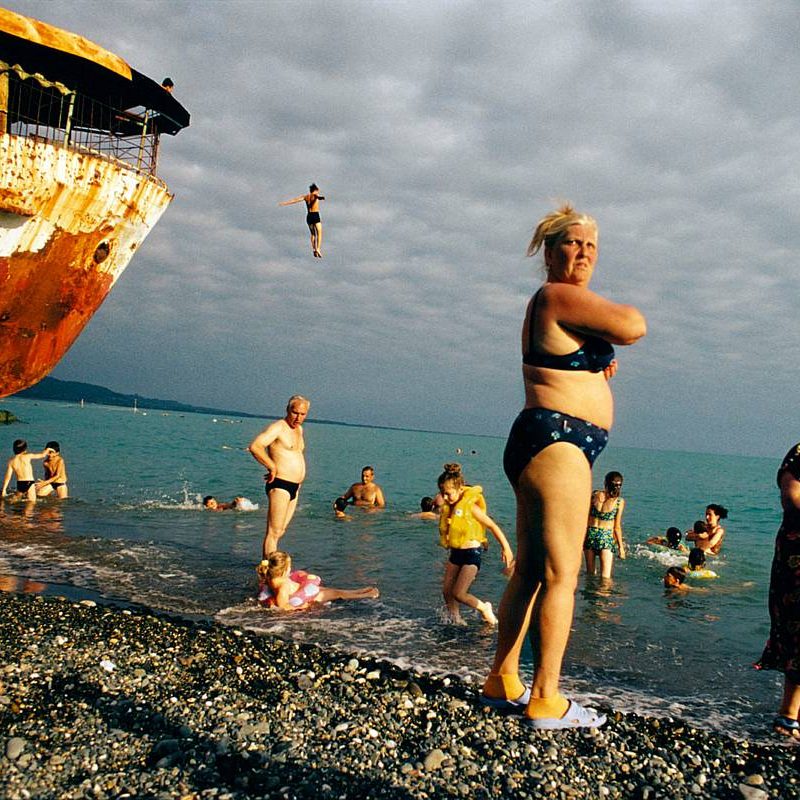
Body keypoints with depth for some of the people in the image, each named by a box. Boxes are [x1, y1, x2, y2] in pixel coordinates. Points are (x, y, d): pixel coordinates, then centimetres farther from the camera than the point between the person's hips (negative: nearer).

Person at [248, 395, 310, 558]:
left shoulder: (299, 429, 16)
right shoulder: (278, 427, -11)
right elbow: (254, 446, -26)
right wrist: (272, 467, -20)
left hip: (294, 488, 9)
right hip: (279, 486, -9)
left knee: (280, 531, 15)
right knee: (273, 532, -8)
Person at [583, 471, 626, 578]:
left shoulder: (595, 495, -2)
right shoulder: (619, 501, -7)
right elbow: (617, 527, -6)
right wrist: (621, 546, 4)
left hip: (590, 533, 3)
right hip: (606, 537, -3)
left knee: (590, 573, 16)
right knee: (605, 576, -1)